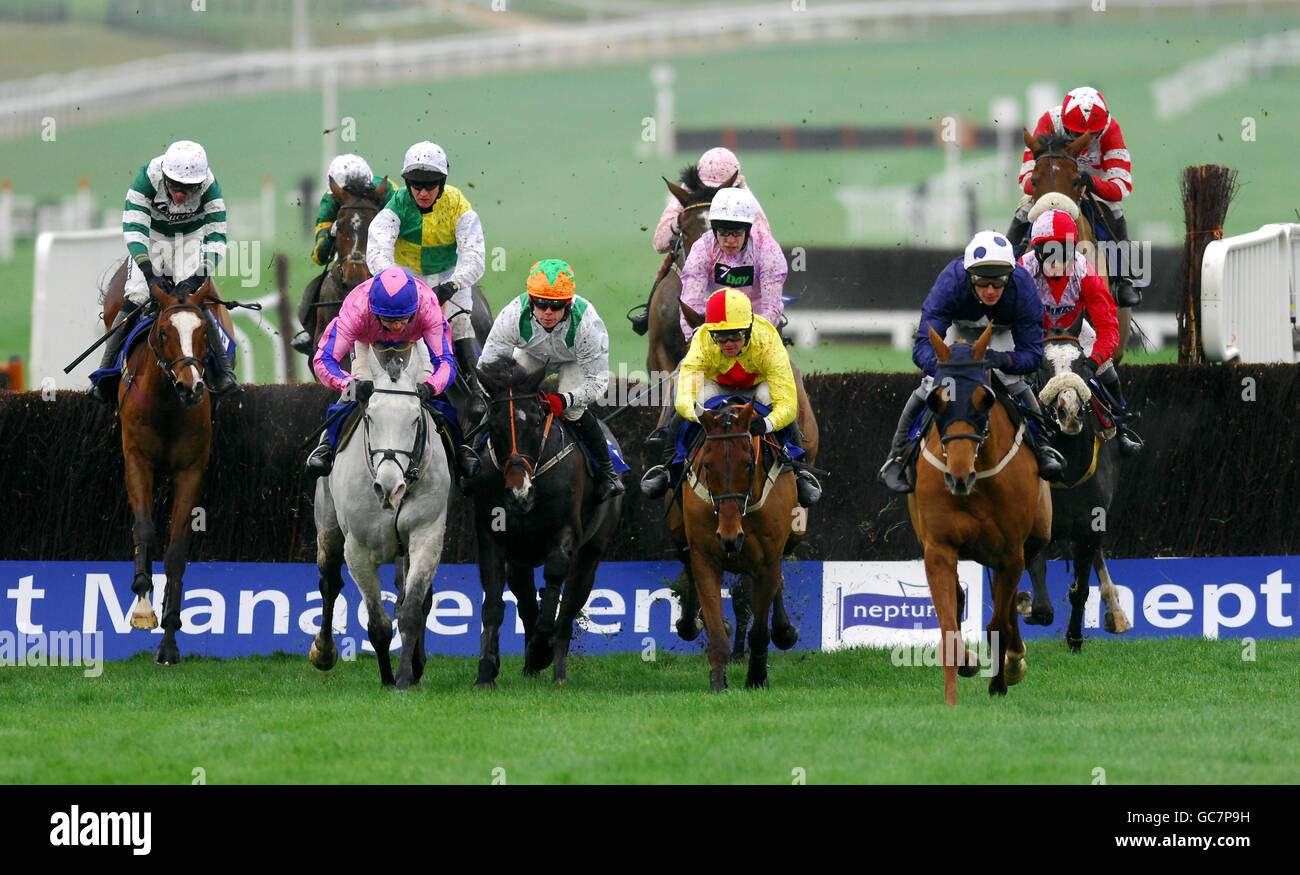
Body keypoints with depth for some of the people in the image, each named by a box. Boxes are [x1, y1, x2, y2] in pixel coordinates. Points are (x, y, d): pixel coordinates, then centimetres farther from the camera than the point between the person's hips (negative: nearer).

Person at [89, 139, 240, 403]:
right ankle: (106, 373, -5)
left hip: (191, 238, 0)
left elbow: (216, 239, -29)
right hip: (152, 237, 0)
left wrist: (197, 279, -43)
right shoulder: (147, 178, -32)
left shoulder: (209, 187, -29)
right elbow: (133, 230, -35)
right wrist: (150, 274, -47)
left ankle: (223, 371, -11)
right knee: (135, 299, -14)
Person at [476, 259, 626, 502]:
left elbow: (597, 381, -33)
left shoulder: (586, 322, -41)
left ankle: (607, 468, -2)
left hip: (574, 359, -3)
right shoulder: (513, 315, -38)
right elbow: (489, 363, -27)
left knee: (573, 411, -23)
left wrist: (565, 400, -49)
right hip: (532, 353, 3)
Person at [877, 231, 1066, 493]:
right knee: (932, 382, -16)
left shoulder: (1023, 288, -39)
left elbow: (1032, 354, -35)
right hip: (957, 326, -1)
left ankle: (1040, 445, -6)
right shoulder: (951, 282, -43)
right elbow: (923, 346, -46)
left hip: (1001, 332, 1)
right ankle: (897, 454, -3)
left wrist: (1003, 360, -58)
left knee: (1013, 380, -22)